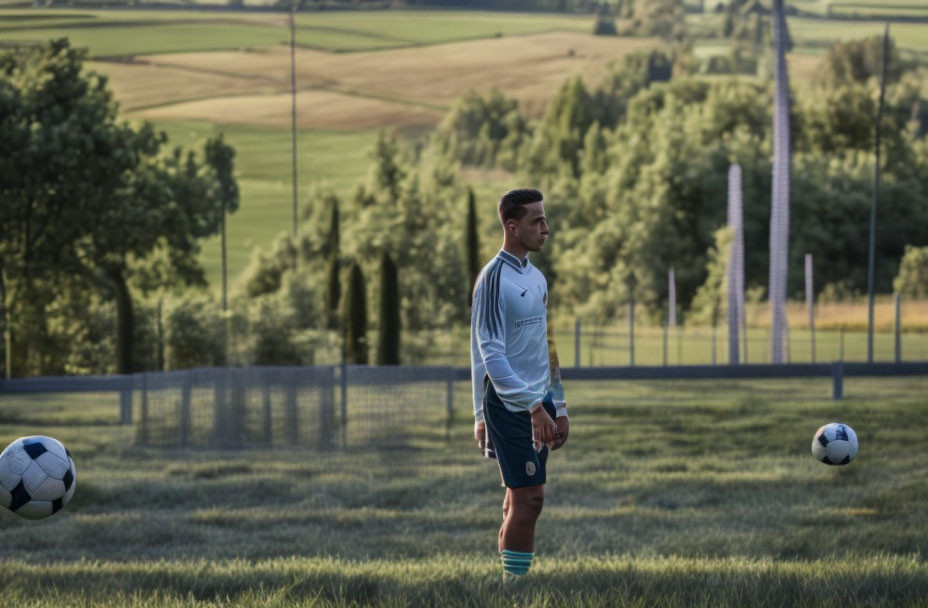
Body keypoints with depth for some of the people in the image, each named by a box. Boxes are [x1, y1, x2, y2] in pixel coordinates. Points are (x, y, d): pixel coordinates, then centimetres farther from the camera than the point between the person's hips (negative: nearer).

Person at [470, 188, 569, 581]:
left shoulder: (536, 278, 12)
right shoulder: (494, 278, -13)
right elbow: (491, 354, -18)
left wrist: (558, 407, 16)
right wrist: (533, 406, -22)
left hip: (538, 405, 8)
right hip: (510, 405, -8)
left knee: (519, 499, 10)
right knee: (529, 498, -12)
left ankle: (511, 580, 14)